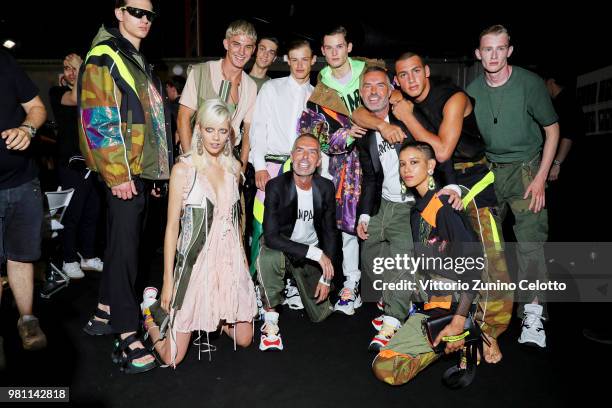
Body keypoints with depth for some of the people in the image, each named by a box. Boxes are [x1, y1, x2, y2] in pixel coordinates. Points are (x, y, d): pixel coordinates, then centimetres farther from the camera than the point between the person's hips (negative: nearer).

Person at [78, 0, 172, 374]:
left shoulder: (140, 60, 20)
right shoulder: (104, 58, -7)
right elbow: (96, 119, -15)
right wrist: (116, 174, -18)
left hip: (144, 167, 9)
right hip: (123, 171, -9)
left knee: (125, 241, 15)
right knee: (125, 247, -7)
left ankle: (105, 313, 29)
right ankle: (127, 338, -1)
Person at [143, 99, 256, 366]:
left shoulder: (233, 167, 6)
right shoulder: (183, 169, -8)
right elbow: (172, 227, -8)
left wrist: (243, 259, 14)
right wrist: (168, 279, -10)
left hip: (230, 260, 5)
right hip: (195, 261, -4)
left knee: (243, 339, 10)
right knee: (172, 358, -1)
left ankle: (213, 316, 36)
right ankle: (153, 315, 29)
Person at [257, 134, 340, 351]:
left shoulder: (326, 187, -10)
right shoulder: (276, 186, -22)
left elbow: (330, 233, -3)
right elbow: (271, 237, -29)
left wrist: (326, 277, -6)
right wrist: (314, 252, -34)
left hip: (313, 256, 4)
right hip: (281, 247, -3)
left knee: (320, 314, 4)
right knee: (268, 257, -40)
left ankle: (297, 285, 37)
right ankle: (270, 320, -18)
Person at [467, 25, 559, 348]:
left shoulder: (530, 83, -11)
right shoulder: (472, 90, -1)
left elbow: (552, 130, -4)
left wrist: (540, 179, -11)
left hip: (525, 168, -3)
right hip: (488, 169, 3)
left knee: (530, 241, -10)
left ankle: (532, 314, 0)